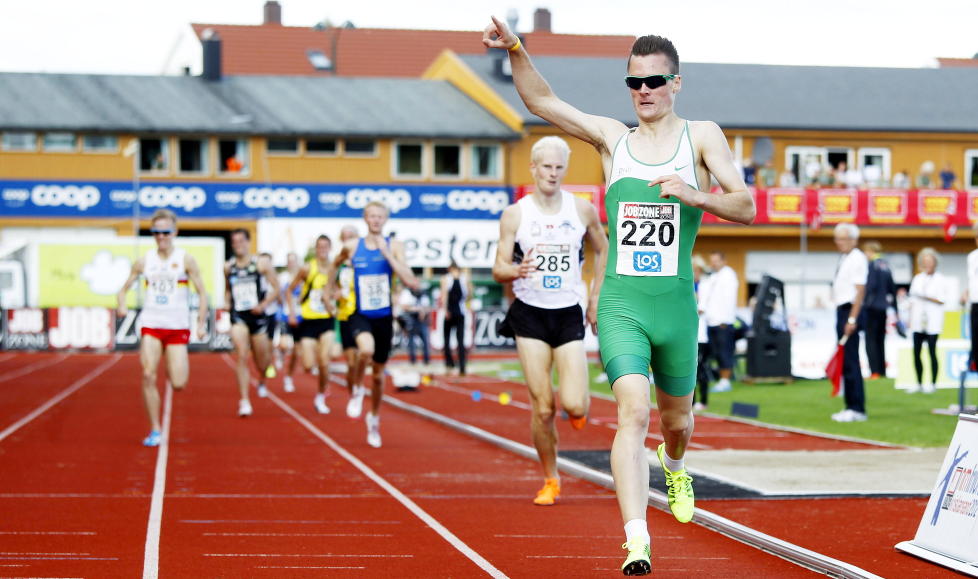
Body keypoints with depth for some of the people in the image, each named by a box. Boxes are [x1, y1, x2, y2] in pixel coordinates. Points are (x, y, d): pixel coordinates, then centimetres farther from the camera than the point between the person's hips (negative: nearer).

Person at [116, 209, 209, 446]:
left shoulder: (185, 260, -2)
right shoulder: (144, 261, 4)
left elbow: (202, 292, 0)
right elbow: (124, 288, 11)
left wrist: (201, 323, -9)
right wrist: (121, 304, -10)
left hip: (178, 327, -1)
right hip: (151, 325, 1)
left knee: (178, 385, -7)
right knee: (148, 376, -13)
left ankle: (176, 368, 32)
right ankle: (155, 430, -3)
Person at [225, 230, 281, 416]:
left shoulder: (262, 263, -2)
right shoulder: (228, 267, 7)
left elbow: (276, 289, -1)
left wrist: (263, 304, -15)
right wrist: (227, 302, 5)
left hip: (258, 315, -1)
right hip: (238, 317, 1)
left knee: (261, 361, 10)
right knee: (241, 356, -17)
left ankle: (262, 381, 47)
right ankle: (244, 400, -17)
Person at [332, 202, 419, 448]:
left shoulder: (393, 246, -5)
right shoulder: (352, 246, -2)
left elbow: (411, 282, -16)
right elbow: (335, 264, 21)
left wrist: (387, 254, -21)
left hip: (384, 317, 1)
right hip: (359, 314, -1)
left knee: (378, 373, 14)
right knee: (366, 349, -34)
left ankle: (374, 418, 38)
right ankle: (356, 389, -6)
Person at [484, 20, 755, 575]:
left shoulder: (701, 135, 5)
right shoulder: (612, 137, 9)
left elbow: (746, 206, -3)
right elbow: (541, 100, 1)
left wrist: (695, 195, -20)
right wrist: (516, 50, -15)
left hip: (676, 304, 1)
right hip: (621, 302, -1)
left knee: (676, 415, 18)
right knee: (634, 411, -19)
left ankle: (674, 468, 54)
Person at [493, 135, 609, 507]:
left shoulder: (583, 210, 1)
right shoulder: (514, 214, -2)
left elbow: (602, 251, 17)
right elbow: (498, 269, -3)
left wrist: (595, 299, 11)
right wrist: (516, 271, -26)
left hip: (569, 315, 1)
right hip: (530, 315, 0)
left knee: (573, 405, -13)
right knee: (542, 409, -4)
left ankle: (580, 404, 26)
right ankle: (550, 480, 15)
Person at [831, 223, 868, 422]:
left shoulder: (857, 259, -11)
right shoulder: (843, 259, 17)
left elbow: (860, 290, -17)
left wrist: (852, 319, -22)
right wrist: (842, 317, 16)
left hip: (850, 310, -10)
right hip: (841, 311, 10)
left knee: (850, 362, -10)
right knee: (845, 362, 12)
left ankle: (857, 409, -9)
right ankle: (851, 406, 18)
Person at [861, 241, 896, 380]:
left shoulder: (872, 265, -10)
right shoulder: (886, 266, 12)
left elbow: (871, 286, -18)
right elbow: (892, 288, 15)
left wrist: (865, 302, -10)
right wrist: (894, 306, 21)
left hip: (873, 307, -7)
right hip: (884, 307, 7)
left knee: (870, 339, -6)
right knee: (880, 340, 12)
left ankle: (875, 371, -13)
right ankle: (882, 371, 12)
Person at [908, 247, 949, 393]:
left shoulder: (940, 280, 2)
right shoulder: (917, 279, 16)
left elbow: (942, 300, -5)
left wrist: (927, 297, -14)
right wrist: (910, 319, 11)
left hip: (932, 322, -4)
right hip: (918, 322, 5)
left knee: (932, 351, -7)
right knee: (916, 353, 1)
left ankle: (933, 383, 0)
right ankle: (919, 383, 9)